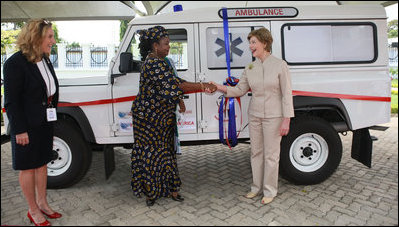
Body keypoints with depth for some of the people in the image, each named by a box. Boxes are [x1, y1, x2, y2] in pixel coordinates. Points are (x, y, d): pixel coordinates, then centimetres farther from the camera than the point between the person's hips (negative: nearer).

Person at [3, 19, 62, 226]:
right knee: (28, 167, 7)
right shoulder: (15, 63, -16)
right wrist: (20, 130, -17)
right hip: (26, 125, -7)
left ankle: (42, 203, 32)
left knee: (42, 163, 16)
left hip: (45, 122, 8)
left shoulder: (45, 60, 7)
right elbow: (11, 101, -16)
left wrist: (52, 115, 12)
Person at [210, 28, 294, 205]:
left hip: (273, 116, -5)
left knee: (271, 154, 4)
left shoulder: (280, 65, -8)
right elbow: (239, 90, 6)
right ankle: (257, 187, 28)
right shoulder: (250, 68, 5)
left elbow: (287, 94, -9)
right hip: (254, 115, 5)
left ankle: (269, 191, 20)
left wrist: (286, 120, -13)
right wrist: (220, 88, -9)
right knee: (256, 152, 12)